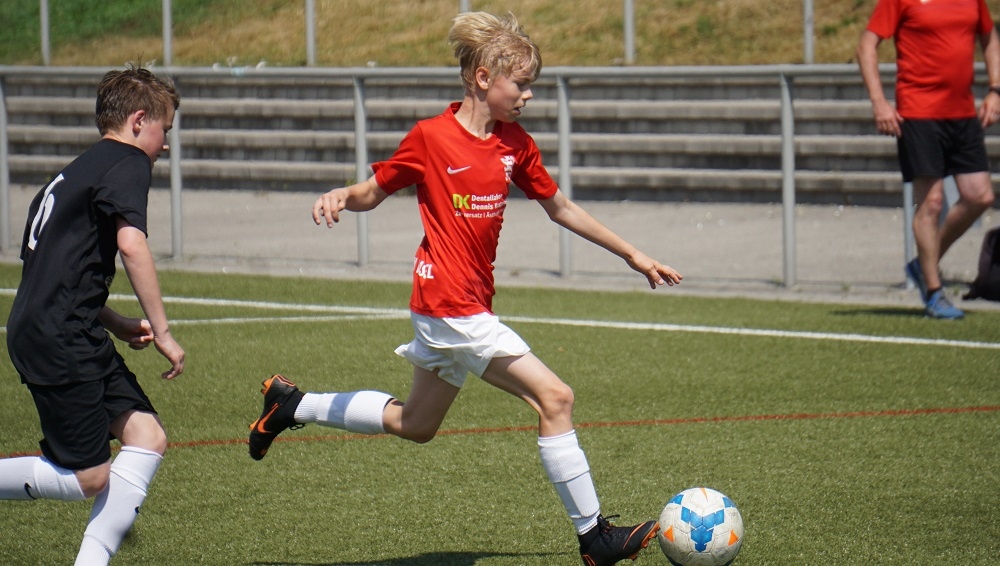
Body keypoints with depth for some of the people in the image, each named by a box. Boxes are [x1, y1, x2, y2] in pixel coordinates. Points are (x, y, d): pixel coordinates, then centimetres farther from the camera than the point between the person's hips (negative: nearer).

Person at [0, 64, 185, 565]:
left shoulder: (79, 170, 22)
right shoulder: (128, 163, -6)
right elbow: (131, 243, -22)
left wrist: (118, 326, 22)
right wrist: (162, 332, -18)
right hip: (57, 340, -10)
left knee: (147, 438, 2)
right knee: (89, 479, -7)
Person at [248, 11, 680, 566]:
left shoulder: (515, 143, 7)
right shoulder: (431, 137, -11)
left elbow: (561, 209, 18)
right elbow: (373, 192, 1)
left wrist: (634, 256, 19)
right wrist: (339, 196, -22)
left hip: (470, 306, 9)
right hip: (450, 306, -9)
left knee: (415, 424, 22)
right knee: (554, 398, -14)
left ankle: (291, 405, 34)